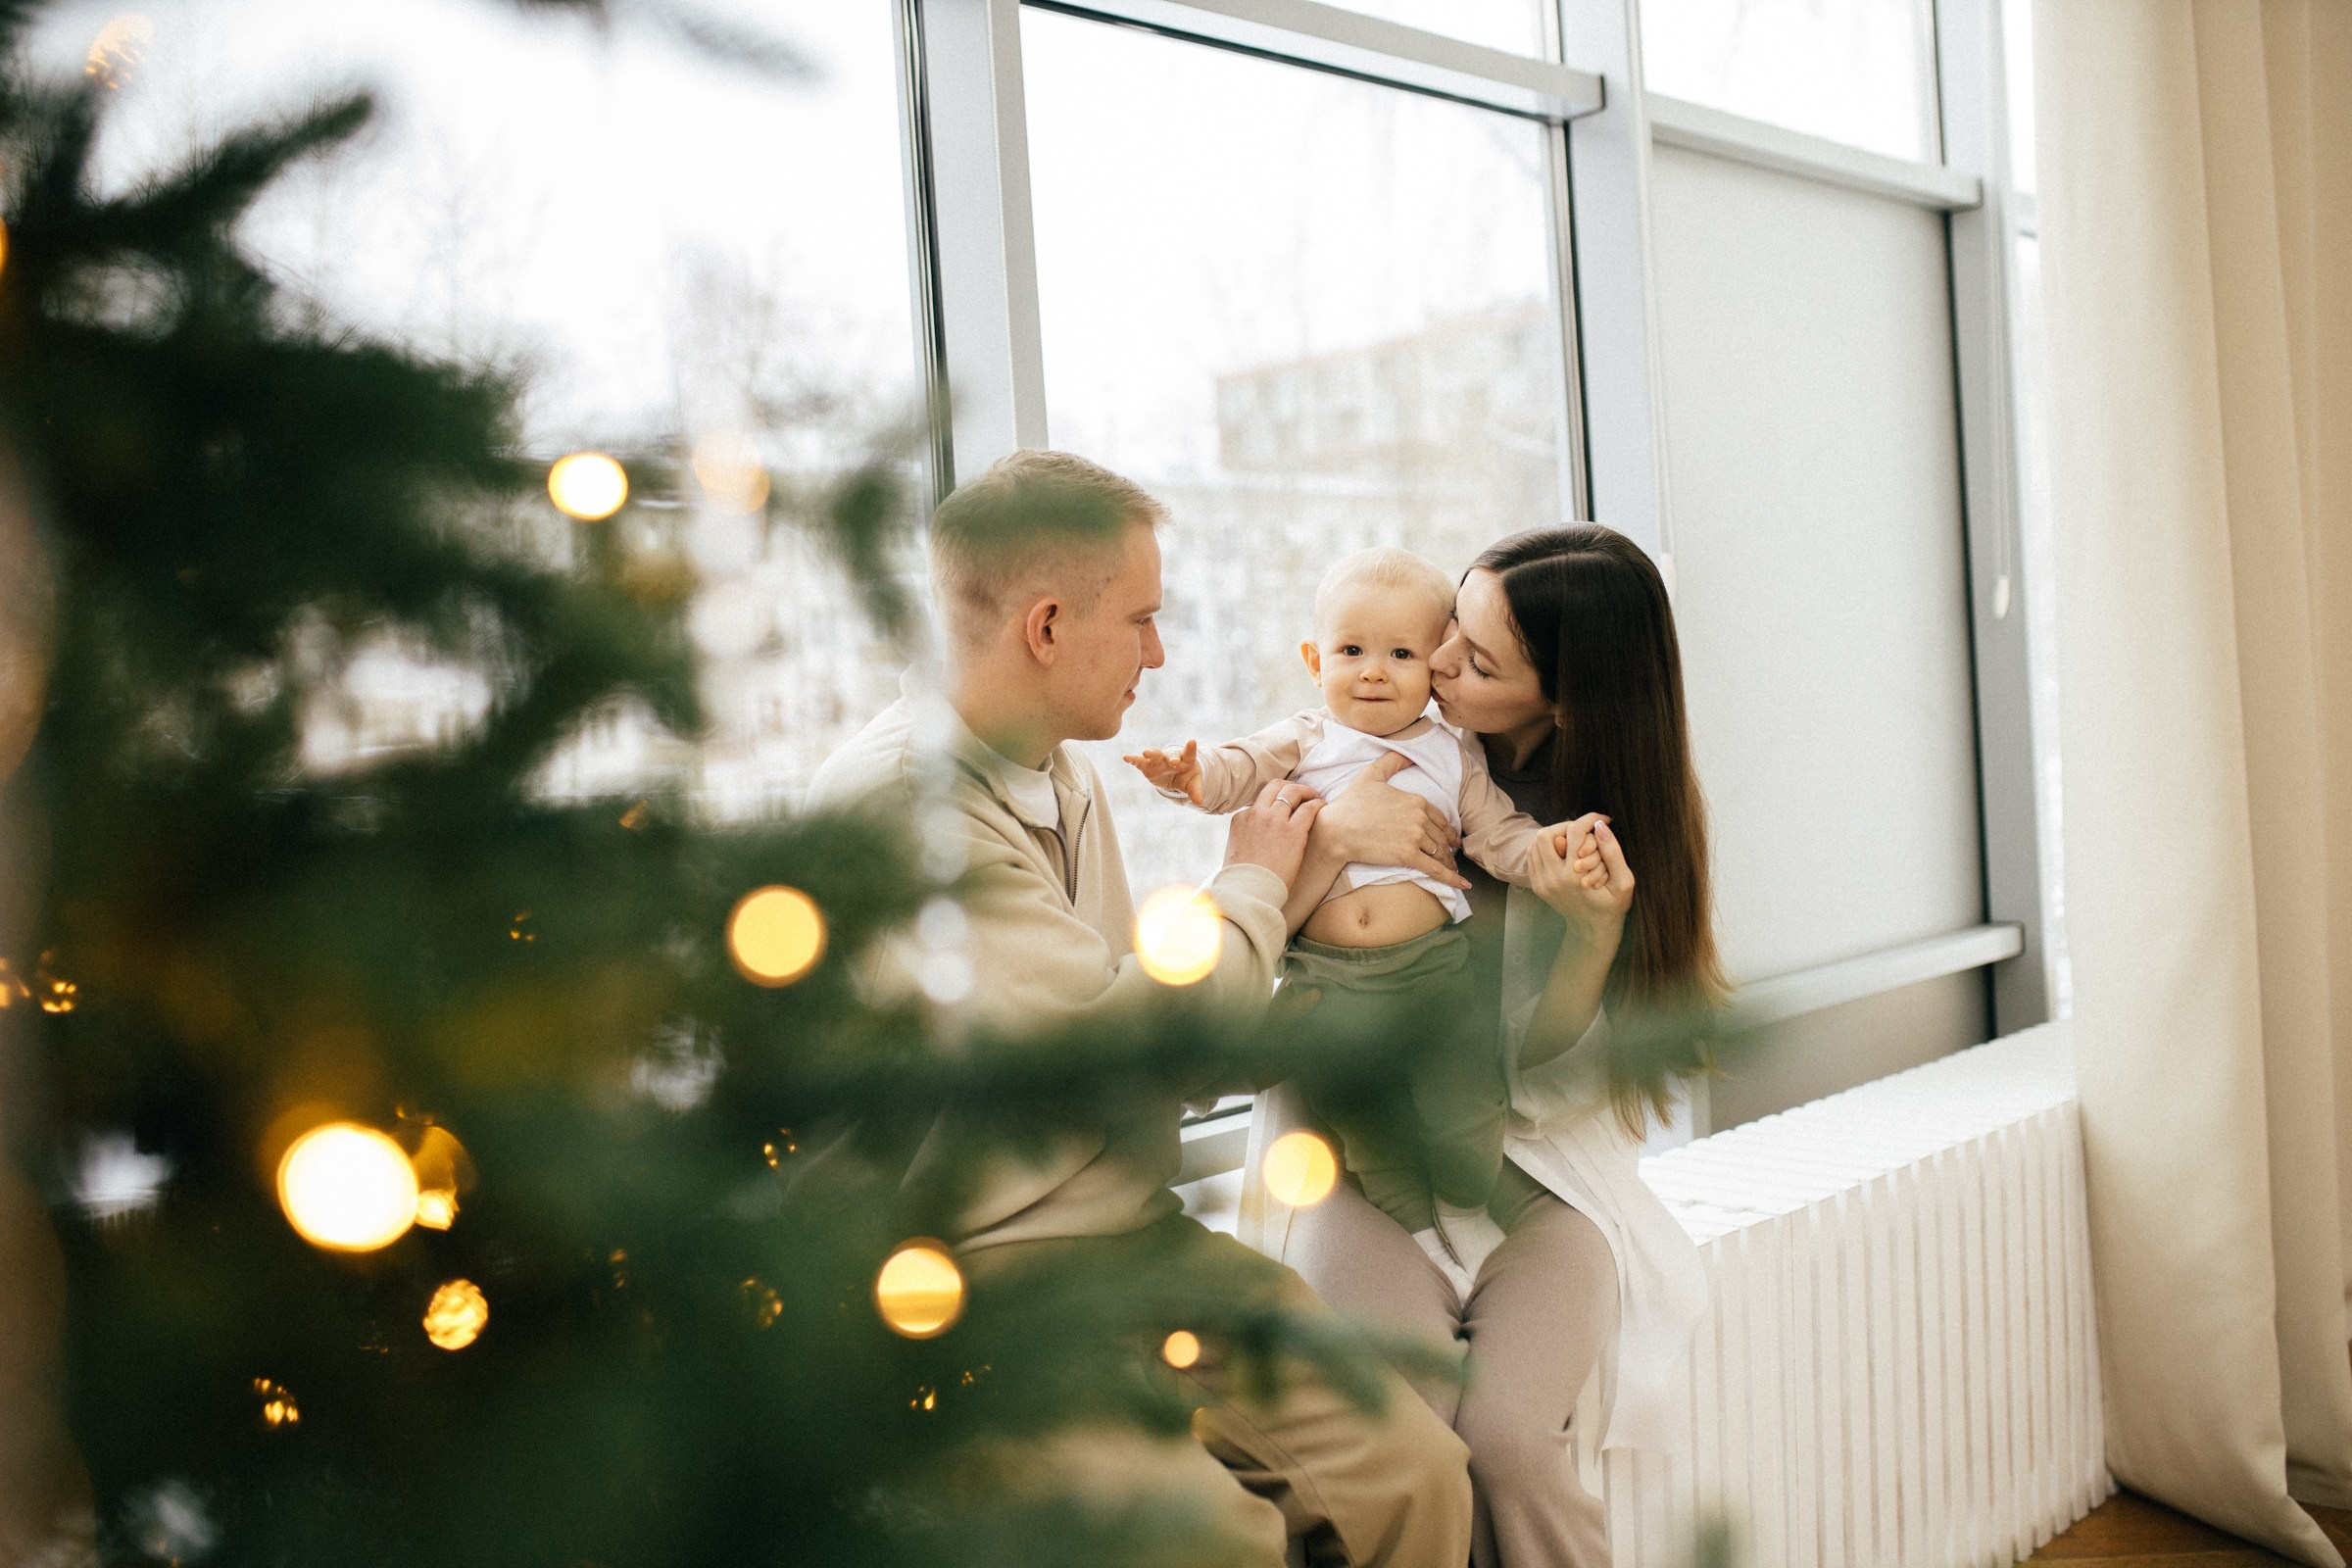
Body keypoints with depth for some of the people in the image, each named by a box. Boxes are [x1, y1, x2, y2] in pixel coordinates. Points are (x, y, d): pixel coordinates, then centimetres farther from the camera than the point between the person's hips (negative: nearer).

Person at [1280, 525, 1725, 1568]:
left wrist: (1597, 933, -24)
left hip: (1542, 1166, 0)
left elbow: (1545, 1076, -8)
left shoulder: (1633, 819, -4)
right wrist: (1330, 834, -17)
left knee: (1506, 1434, -22)